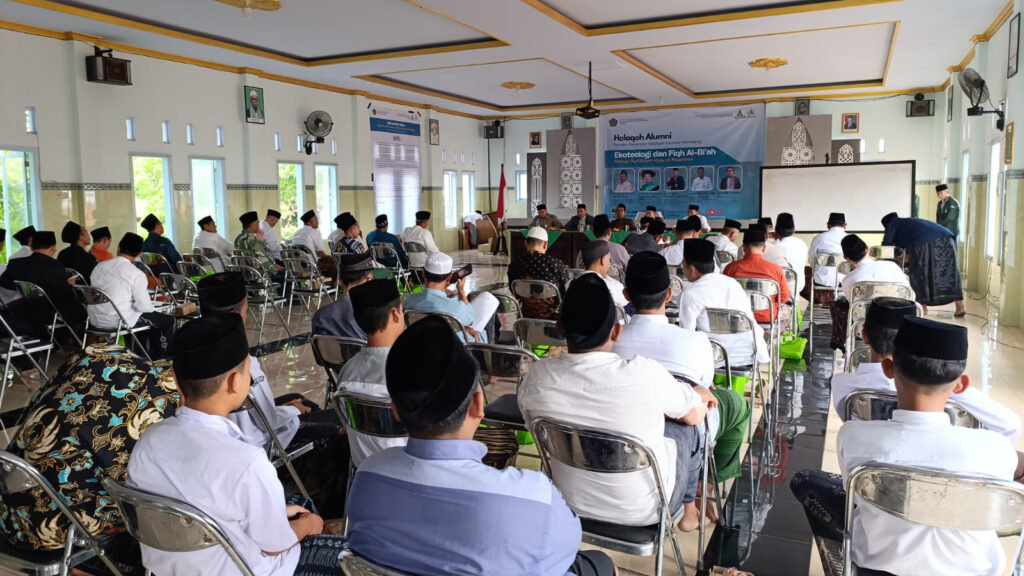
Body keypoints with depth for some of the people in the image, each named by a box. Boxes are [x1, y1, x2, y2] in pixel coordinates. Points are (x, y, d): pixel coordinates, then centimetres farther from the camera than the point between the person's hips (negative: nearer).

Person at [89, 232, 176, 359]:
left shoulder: (99, 266, 4)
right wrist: (152, 309, 5)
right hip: (120, 321, -7)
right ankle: (162, 360, 18)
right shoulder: (137, 274, -15)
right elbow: (143, 305, -18)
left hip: (96, 320, 8)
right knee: (168, 320, 8)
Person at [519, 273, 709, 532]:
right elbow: (696, 414, -10)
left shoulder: (538, 376, -21)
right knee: (690, 427, 21)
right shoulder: (644, 373, -29)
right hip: (643, 509, -3)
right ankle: (688, 512, 42)